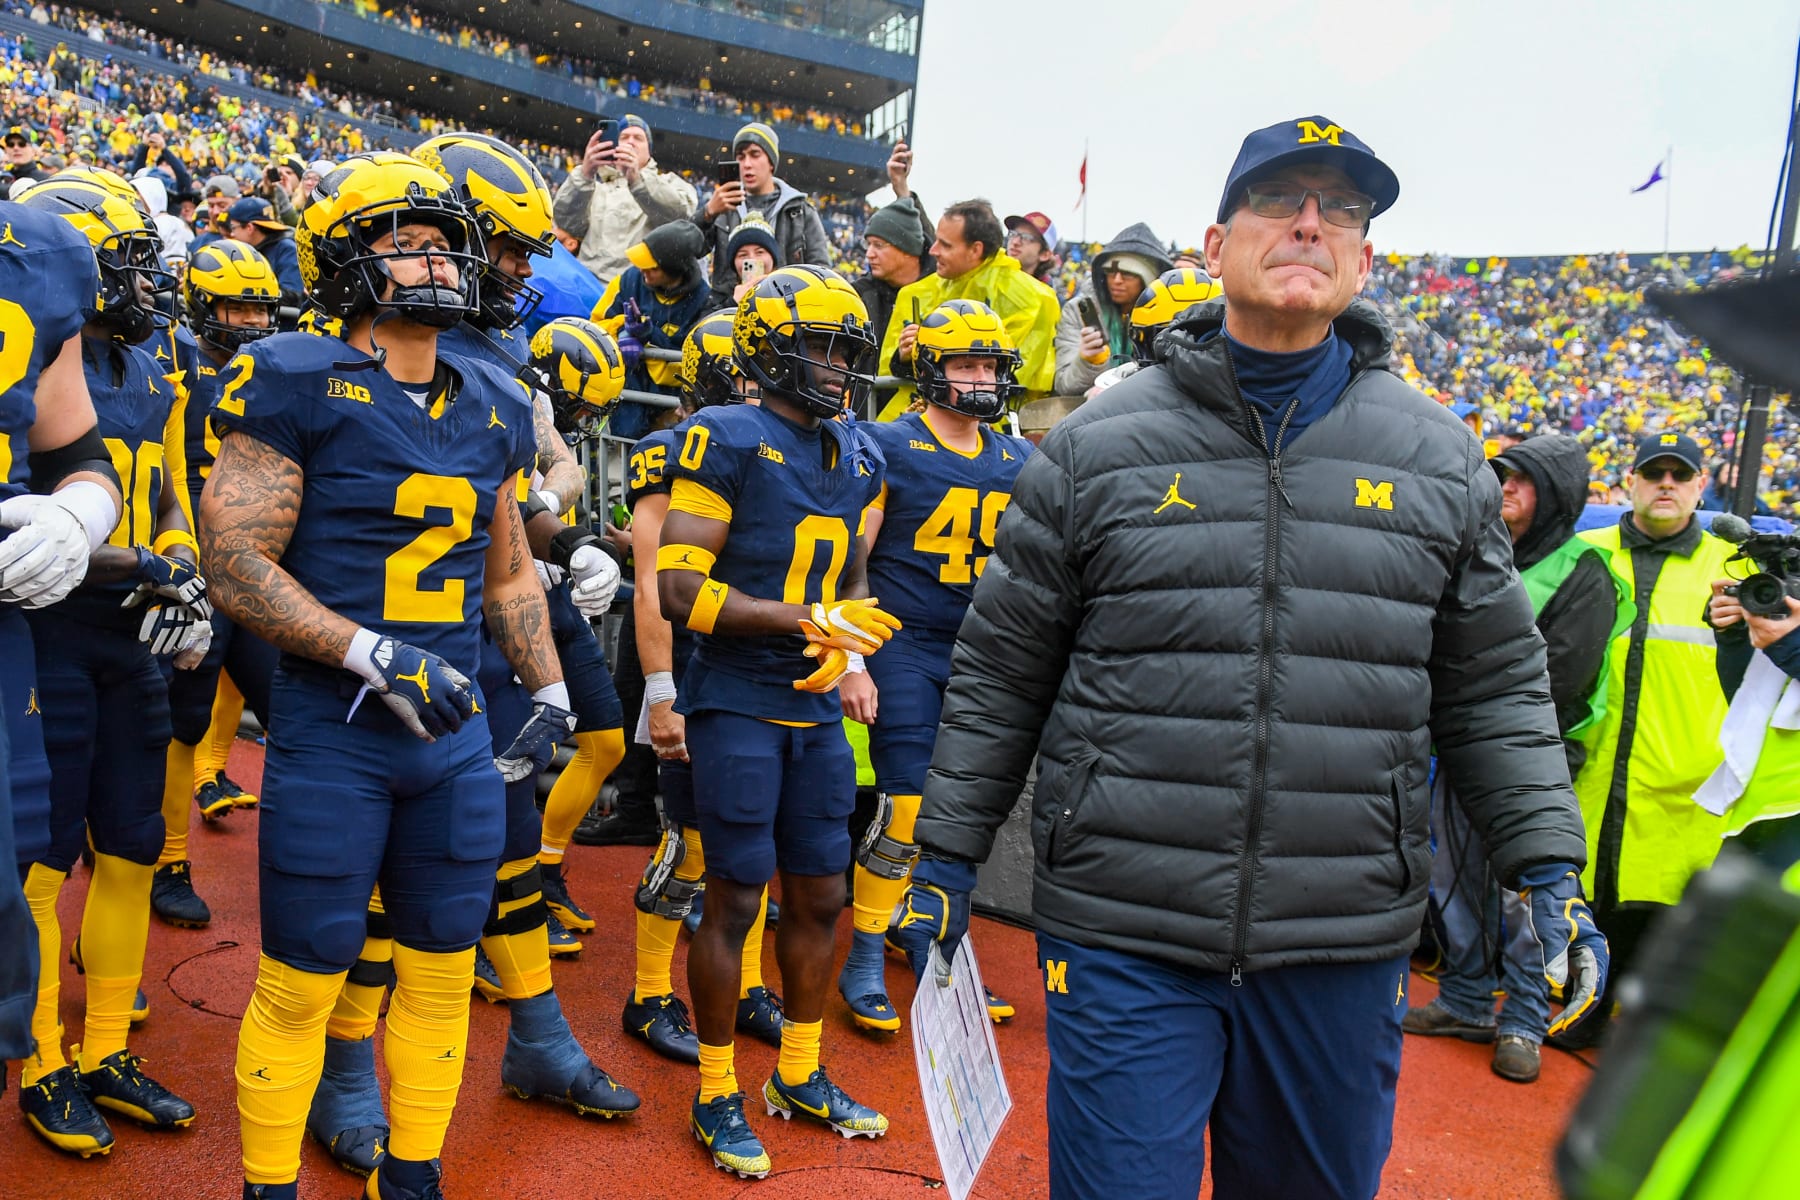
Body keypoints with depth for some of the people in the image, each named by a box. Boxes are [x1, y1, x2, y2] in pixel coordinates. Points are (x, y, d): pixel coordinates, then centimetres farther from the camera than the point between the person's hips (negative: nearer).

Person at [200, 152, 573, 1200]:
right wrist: (379, 657, -21)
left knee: (444, 969, 14)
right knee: (303, 984, 5)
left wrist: (550, 692, 13)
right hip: (332, 733, -5)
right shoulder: (299, 384, -8)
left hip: (458, 733, 6)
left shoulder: (494, 407, 10)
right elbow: (235, 561, -12)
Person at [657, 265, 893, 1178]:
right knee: (735, 901, 1)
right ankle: (717, 1097, 19)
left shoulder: (856, 457, 11)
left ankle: (800, 1077, 31)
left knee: (819, 896, 13)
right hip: (737, 706, -7)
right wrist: (807, 619, -20)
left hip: (814, 709, 7)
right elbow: (679, 587, -16)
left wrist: (843, 643, 0)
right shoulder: (729, 439, -10)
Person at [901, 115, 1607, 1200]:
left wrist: (1551, 868, 4)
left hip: (1348, 949, 3)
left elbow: (1494, 684, 11)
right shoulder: (1098, 447, 0)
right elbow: (1002, 672, 4)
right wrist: (948, 857, 6)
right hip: (1123, 940, -2)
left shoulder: (1440, 459, 6)